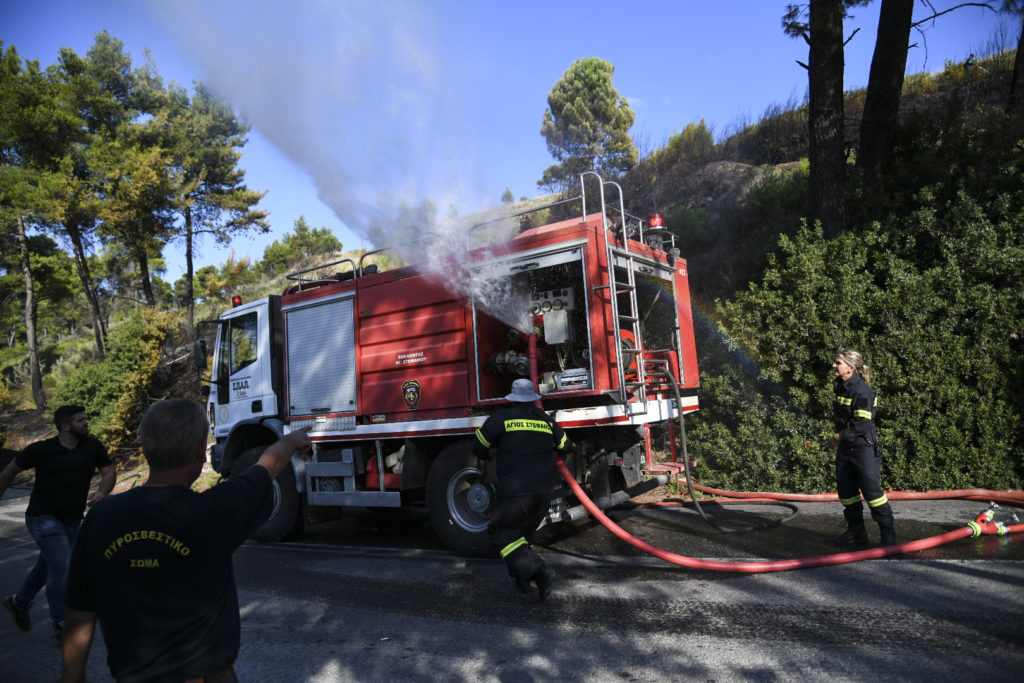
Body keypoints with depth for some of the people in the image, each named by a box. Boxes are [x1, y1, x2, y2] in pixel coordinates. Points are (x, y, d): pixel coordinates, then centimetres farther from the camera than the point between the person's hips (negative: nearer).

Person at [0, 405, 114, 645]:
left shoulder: (92, 447, -5)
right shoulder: (42, 450, -12)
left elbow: (109, 471, 1)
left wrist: (102, 492, -18)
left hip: (72, 520, 5)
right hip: (44, 518, -5)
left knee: (48, 566, 21)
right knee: (61, 568, -12)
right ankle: (62, 627, 0)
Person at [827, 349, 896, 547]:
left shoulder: (862, 390, -18)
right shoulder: (840, 386, 9)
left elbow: (862, 425, -21)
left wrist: (838, 437, -15)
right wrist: (838, 439, 11)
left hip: (864, 449, -9)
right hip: (845, 449, 9)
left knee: (872, 491, -3)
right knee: (846, 491, 11)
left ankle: (888, 534, 12)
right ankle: (856, 533, 24)